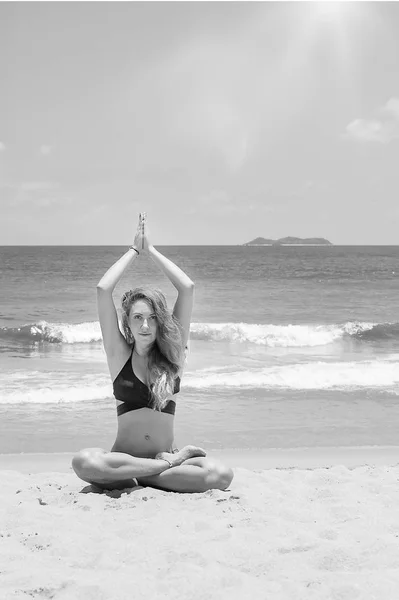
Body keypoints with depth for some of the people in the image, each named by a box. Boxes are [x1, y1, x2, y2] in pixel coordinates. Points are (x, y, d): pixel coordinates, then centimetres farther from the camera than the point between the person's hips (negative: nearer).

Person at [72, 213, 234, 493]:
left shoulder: (172, 353, 6)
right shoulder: (120, 354, 4)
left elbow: (188, 288, 0)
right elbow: (103, 290, -5)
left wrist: (151, 250, 5)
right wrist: (135, 250, 5)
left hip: (166, 452, 1)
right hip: (123, 456, -1)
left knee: (221, 475, -28)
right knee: (84, 462, -35)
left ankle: (137, 478, -14)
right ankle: (175, 462, -19)